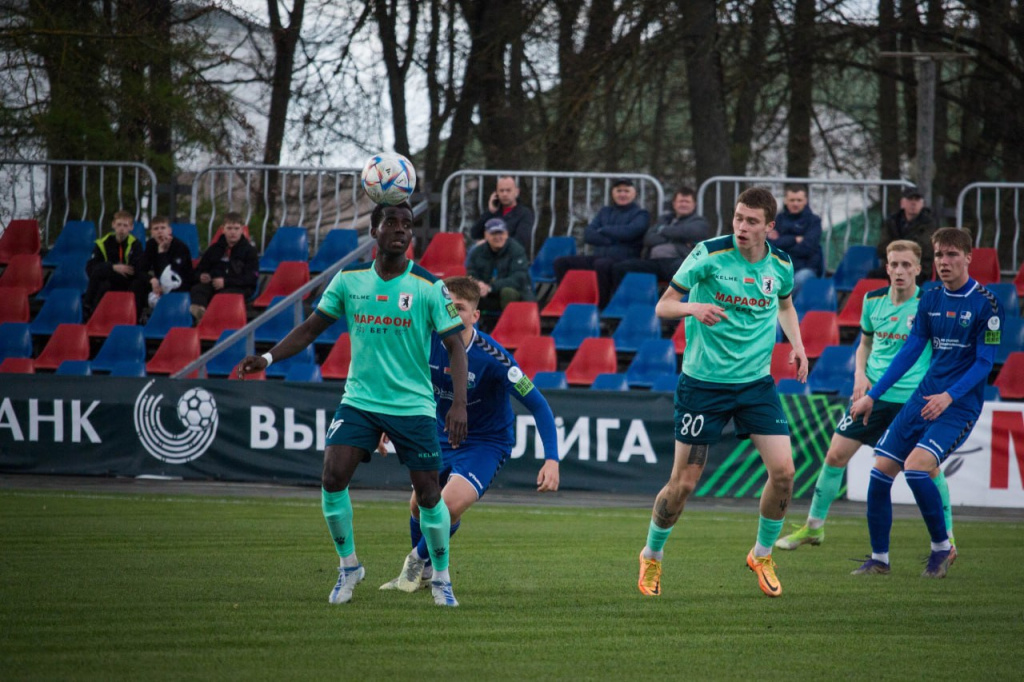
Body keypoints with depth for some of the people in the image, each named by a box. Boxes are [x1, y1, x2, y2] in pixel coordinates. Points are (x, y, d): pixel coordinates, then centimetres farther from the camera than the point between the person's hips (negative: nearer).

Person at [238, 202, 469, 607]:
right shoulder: (349, 280, 1)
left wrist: (459, 404, -18)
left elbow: (454, 345, -6)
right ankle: (348, 566, 7)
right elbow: (312, 327, 11)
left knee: (428, 493, -4)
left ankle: (441, 578, 17)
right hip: (359, 401, 2)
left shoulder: (428, 286, -7)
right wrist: (268, 358, -1)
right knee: (333, 477, -13)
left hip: (413, 404, -2)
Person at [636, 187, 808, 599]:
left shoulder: (781, 265, 0)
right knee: (683, 482, -2)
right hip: (704, 381, -3)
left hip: (756, 380, 3)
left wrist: (797, 345, 7)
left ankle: (762, 555, 14)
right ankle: (651, 556, 23)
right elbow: (663, 306, -8)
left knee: (783, 472, -9)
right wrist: (692, 307, -29)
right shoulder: (709, 255, -12)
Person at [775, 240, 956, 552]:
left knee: (929, 467, -6)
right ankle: (814, 526, 16)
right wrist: (860, 374, 2)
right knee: (835, 455, 1)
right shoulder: (873, 301, 4)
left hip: (914, 398, -4)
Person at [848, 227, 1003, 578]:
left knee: (915, 466, -25)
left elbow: (984, 362, -12)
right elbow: (910, 350, 14)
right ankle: (879, 558, 12)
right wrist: (872, 396, 11)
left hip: (960, 404, -6)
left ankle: (942, 547, -6)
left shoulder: (985, 304, -10)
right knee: (881, 470, -1)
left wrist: (950, 397, -24)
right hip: (924, 398, 6)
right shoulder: (930, 299, 8)